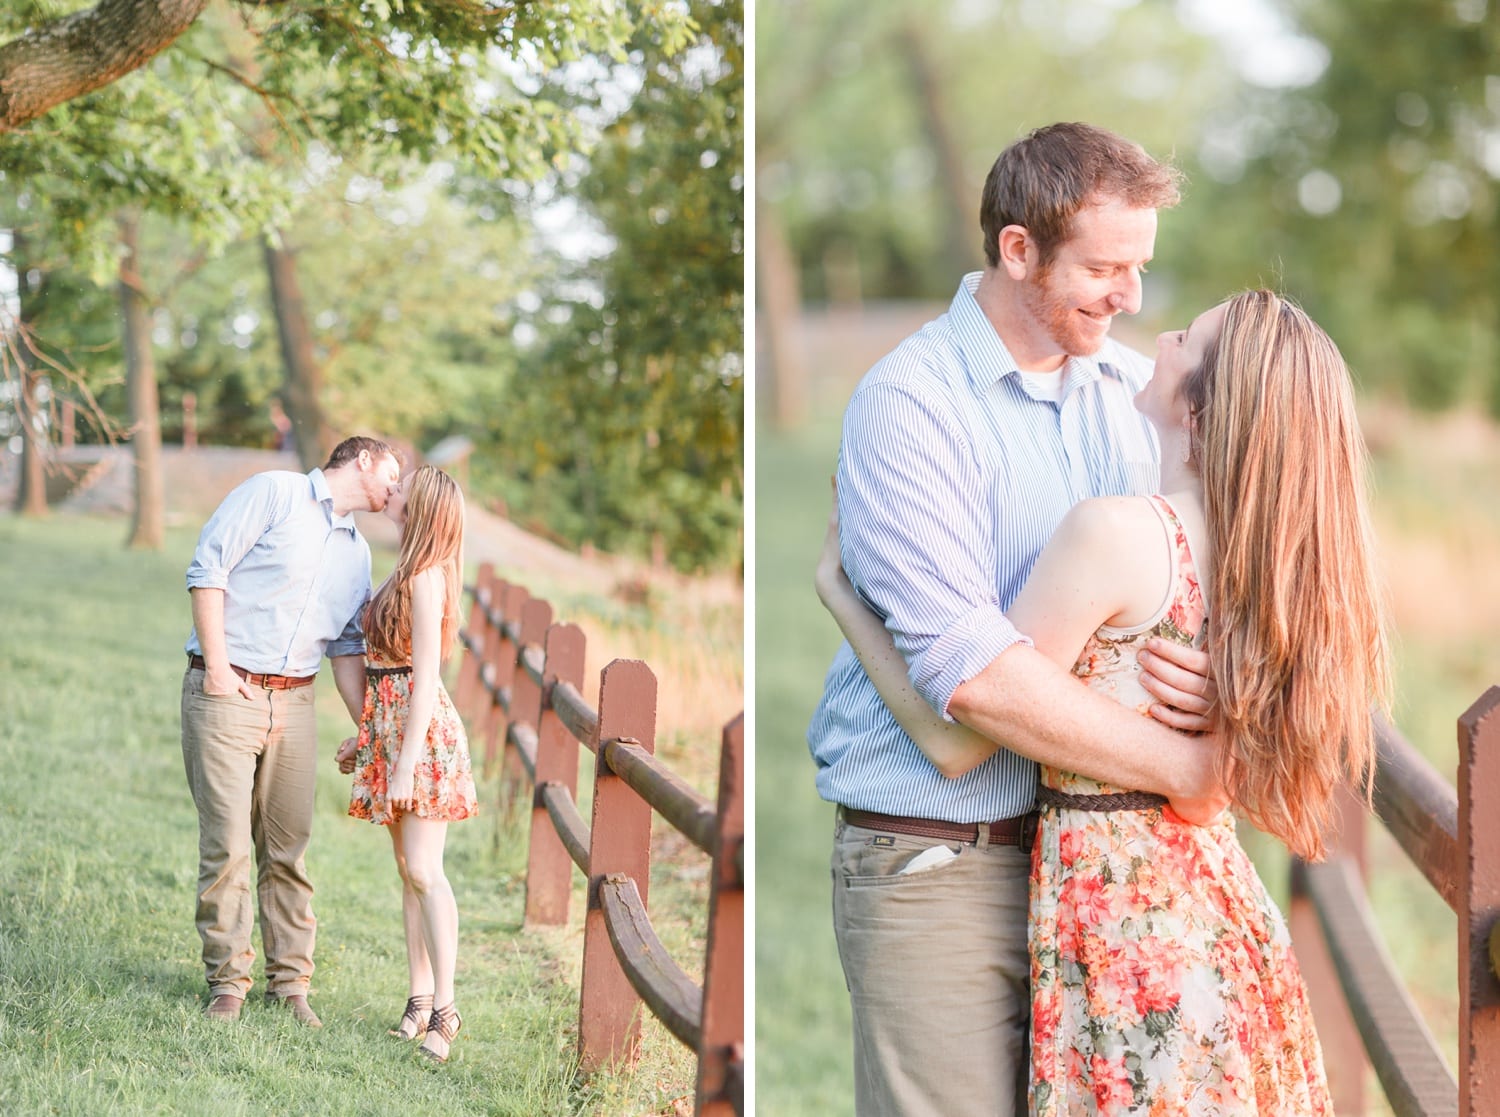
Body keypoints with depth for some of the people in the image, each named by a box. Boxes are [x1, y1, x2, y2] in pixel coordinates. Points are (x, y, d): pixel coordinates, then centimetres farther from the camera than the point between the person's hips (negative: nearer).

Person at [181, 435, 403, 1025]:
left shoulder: (357, 552, 20)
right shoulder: (274, 493, -1)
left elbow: (347, 648, 21)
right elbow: (208, 567, -7)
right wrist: (217, 666, -12)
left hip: (293, 703, 6)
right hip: (224, 691, -6)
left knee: (289, 848, 4)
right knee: (227, 845, -6)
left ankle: (290, 982, 12)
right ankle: (228, 981, 3)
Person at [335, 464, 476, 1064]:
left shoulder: (425, 579, -14)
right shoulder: (406, 574, 15)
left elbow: (425, 679, -18)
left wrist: (406, 765, -20)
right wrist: (365, 736, 22)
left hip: (423, 732, -10)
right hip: (390, 729, 10)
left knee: (423, 870, -11)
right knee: (409, 870, 9)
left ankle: (443, 1008, -10)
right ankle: (419, 998, 12)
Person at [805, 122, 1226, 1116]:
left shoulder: (1130, 384, 7)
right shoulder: (912, 402, -13)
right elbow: (968, 671, -22)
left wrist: (1205, 673, -12)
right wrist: (1181, 763, -18)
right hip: (938, 861, -6)